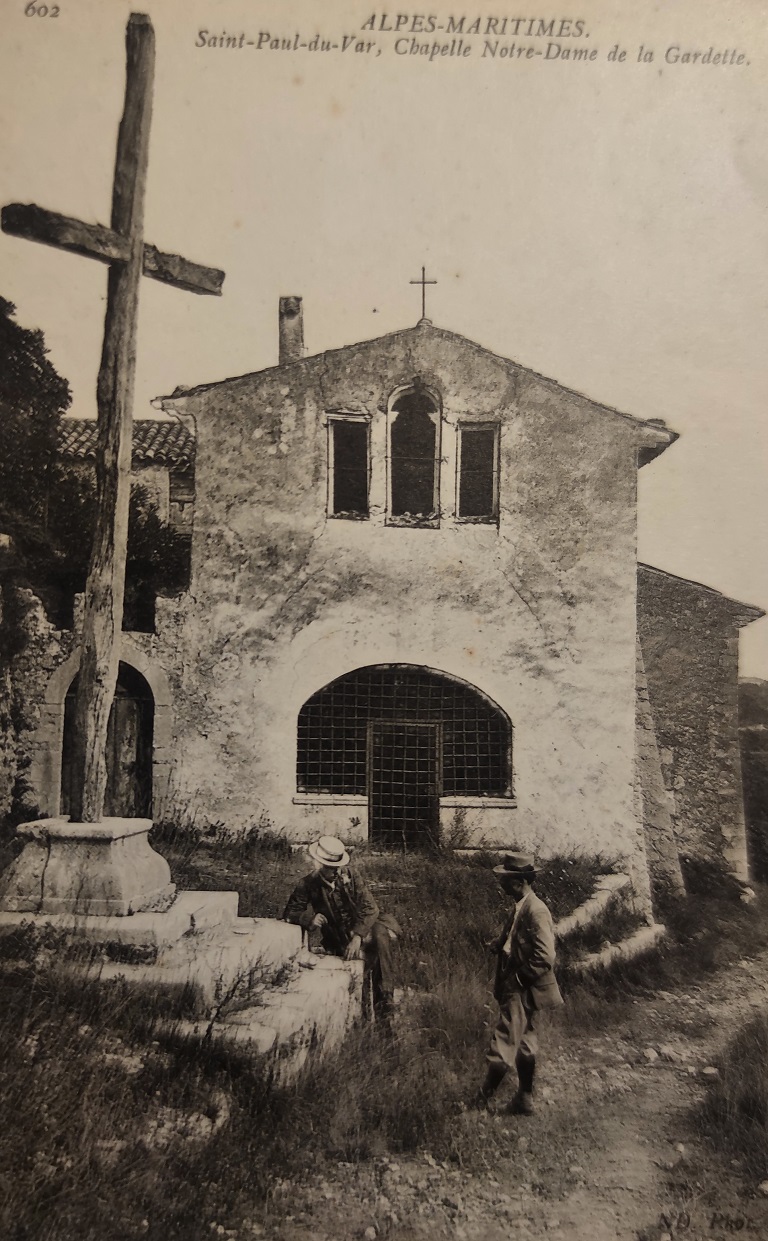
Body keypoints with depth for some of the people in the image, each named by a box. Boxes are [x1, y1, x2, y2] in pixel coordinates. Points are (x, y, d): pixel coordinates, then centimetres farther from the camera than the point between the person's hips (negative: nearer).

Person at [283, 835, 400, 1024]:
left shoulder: (351, 874, -2)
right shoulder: (308, 885, -2)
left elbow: (369, 907, -10)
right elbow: (289, 913, 3)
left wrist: (357, 937, -25)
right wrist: (309, 918, -20)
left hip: (363, 931, 0)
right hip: (340, 942, 0)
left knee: (381, 932, -34)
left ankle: (384, 1000, -29)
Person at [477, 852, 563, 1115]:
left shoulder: (536, 910, -22)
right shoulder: (520, 908, 7)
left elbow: (544, 958, -25)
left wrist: (517, 978, -19)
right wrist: (499, 945, 0)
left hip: (522, 992, -10)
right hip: (517, 991, 10)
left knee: (502, 1046, 0)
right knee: (524, 1046, 19)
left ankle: (482, 1101, 11)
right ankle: (524, 1100, 31)